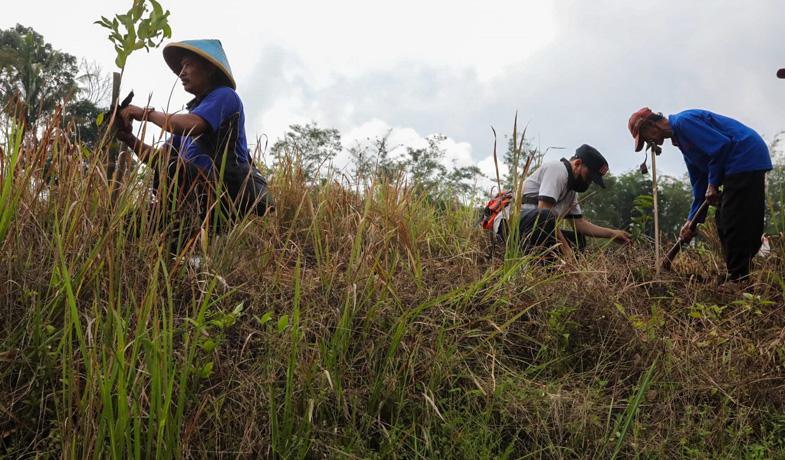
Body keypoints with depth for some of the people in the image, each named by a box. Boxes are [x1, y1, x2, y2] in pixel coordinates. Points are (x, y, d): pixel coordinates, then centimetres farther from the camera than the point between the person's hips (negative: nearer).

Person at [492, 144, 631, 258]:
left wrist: (612, 233, 14)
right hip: (510, 222, -11)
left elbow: (579, 223, 21)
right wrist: (565, 247, -20)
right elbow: (544, 213, -22)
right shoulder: (557, 168, -11)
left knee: (578, 240, 7)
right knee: (545, 217, -37)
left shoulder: (571, 190, 19)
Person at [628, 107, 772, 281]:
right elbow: (699, 181, 19)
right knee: (724, 221, 13)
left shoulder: (683, 121, -12)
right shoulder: (680, 136, 19)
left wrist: (713, 184, -13)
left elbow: (721, 145, -22)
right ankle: (736, 275, 18)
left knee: (734, 223, -9)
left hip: (747, 157, -11)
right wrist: (692, 219, 14)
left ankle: (737, 278, -5)